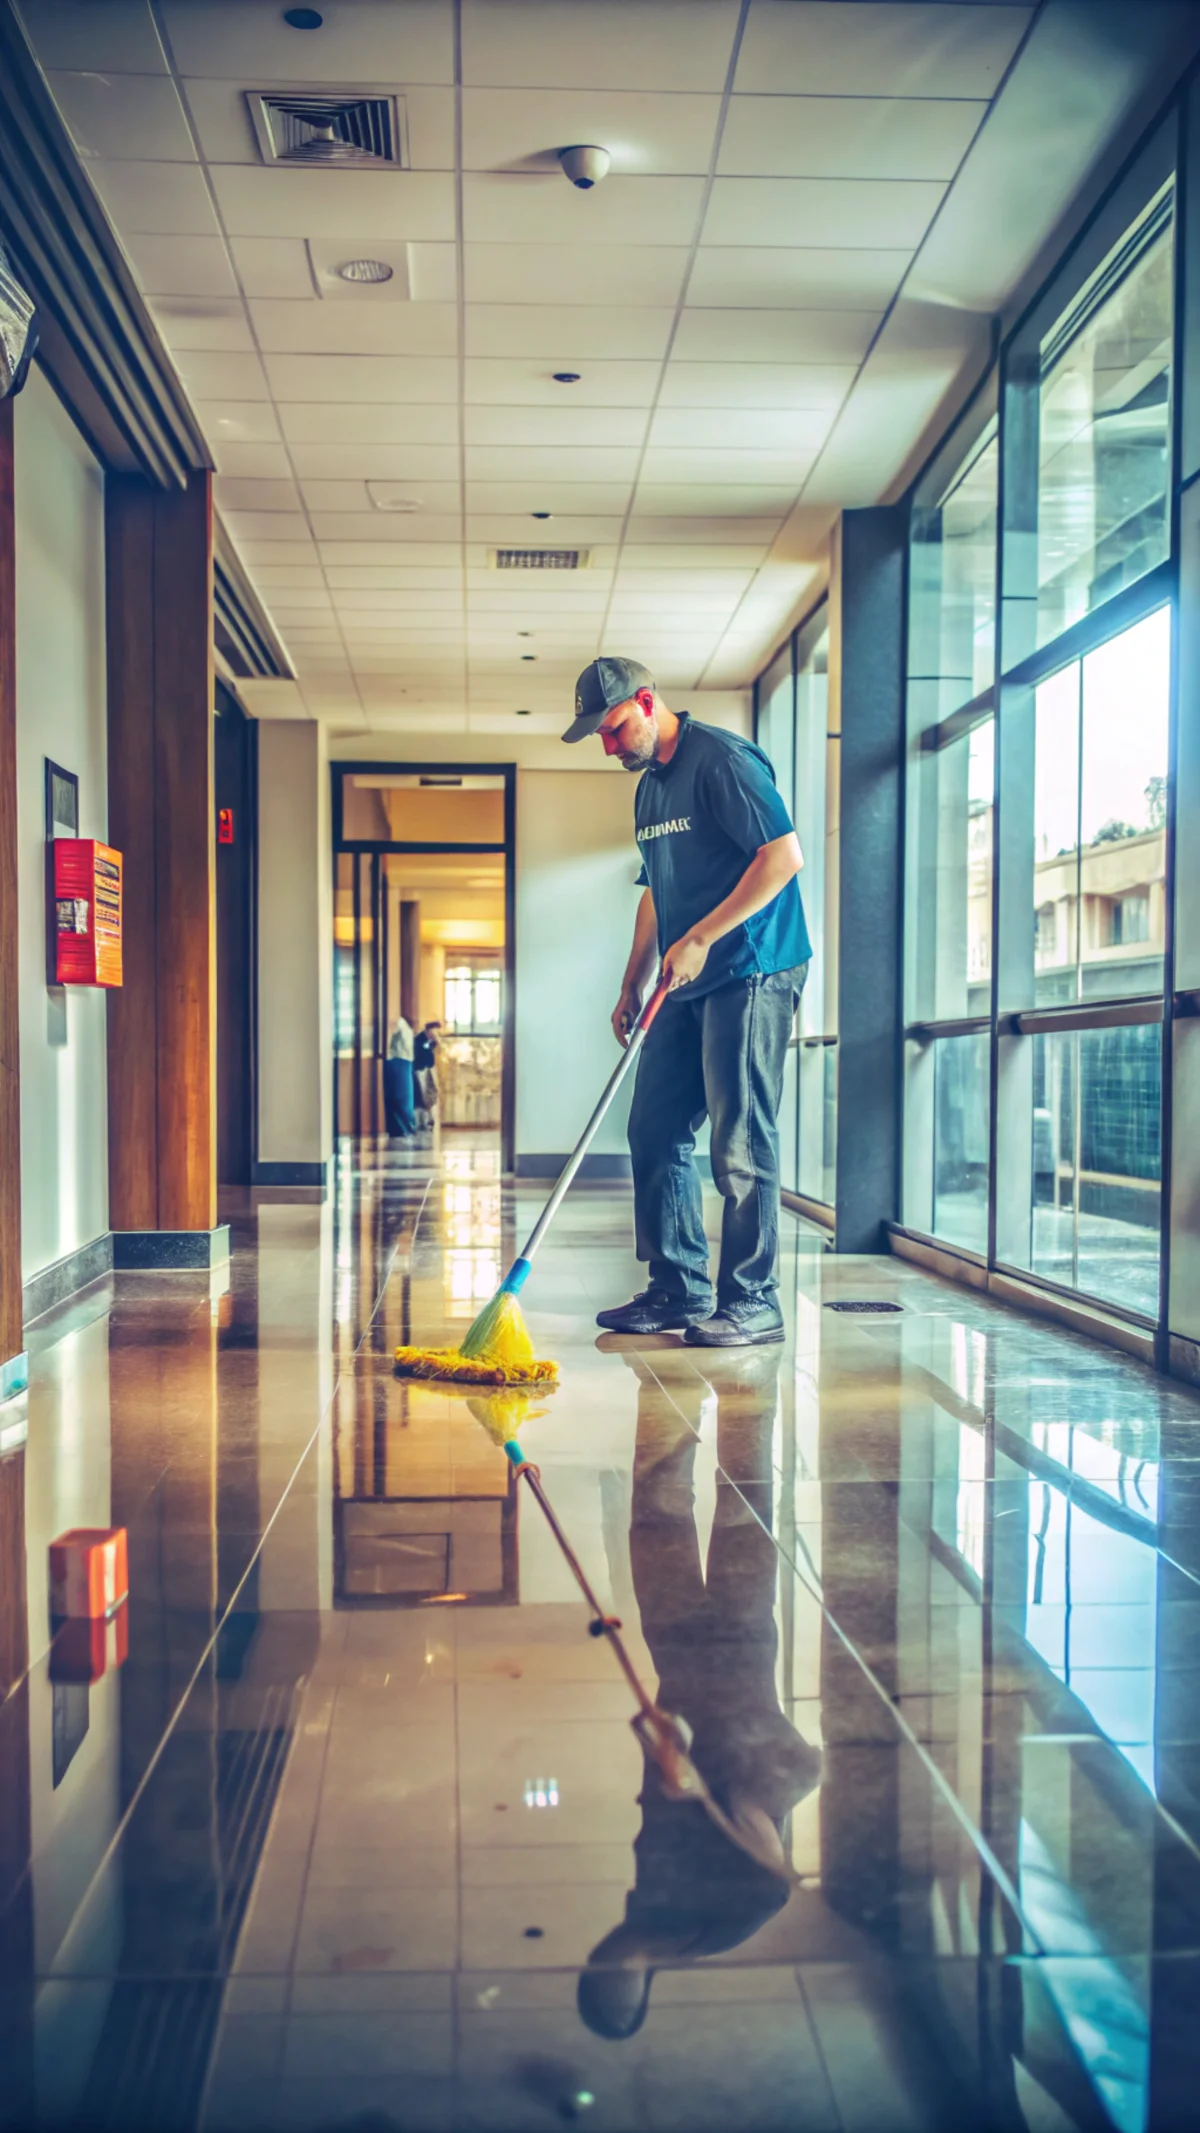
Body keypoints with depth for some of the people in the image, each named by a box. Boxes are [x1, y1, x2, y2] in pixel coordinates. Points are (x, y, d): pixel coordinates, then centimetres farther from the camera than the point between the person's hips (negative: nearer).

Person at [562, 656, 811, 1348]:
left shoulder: (723, 759, -10)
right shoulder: (650, 789, 18)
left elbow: (785, 856, -18)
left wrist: (701, 938, -18)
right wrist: (633, 986, 20)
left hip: (751, 975, -9)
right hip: (687, 985, 10)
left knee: (741, 1144, -7)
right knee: (656, 1132, 8)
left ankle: (752, 1303, 1)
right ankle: (679, 1289, 16)